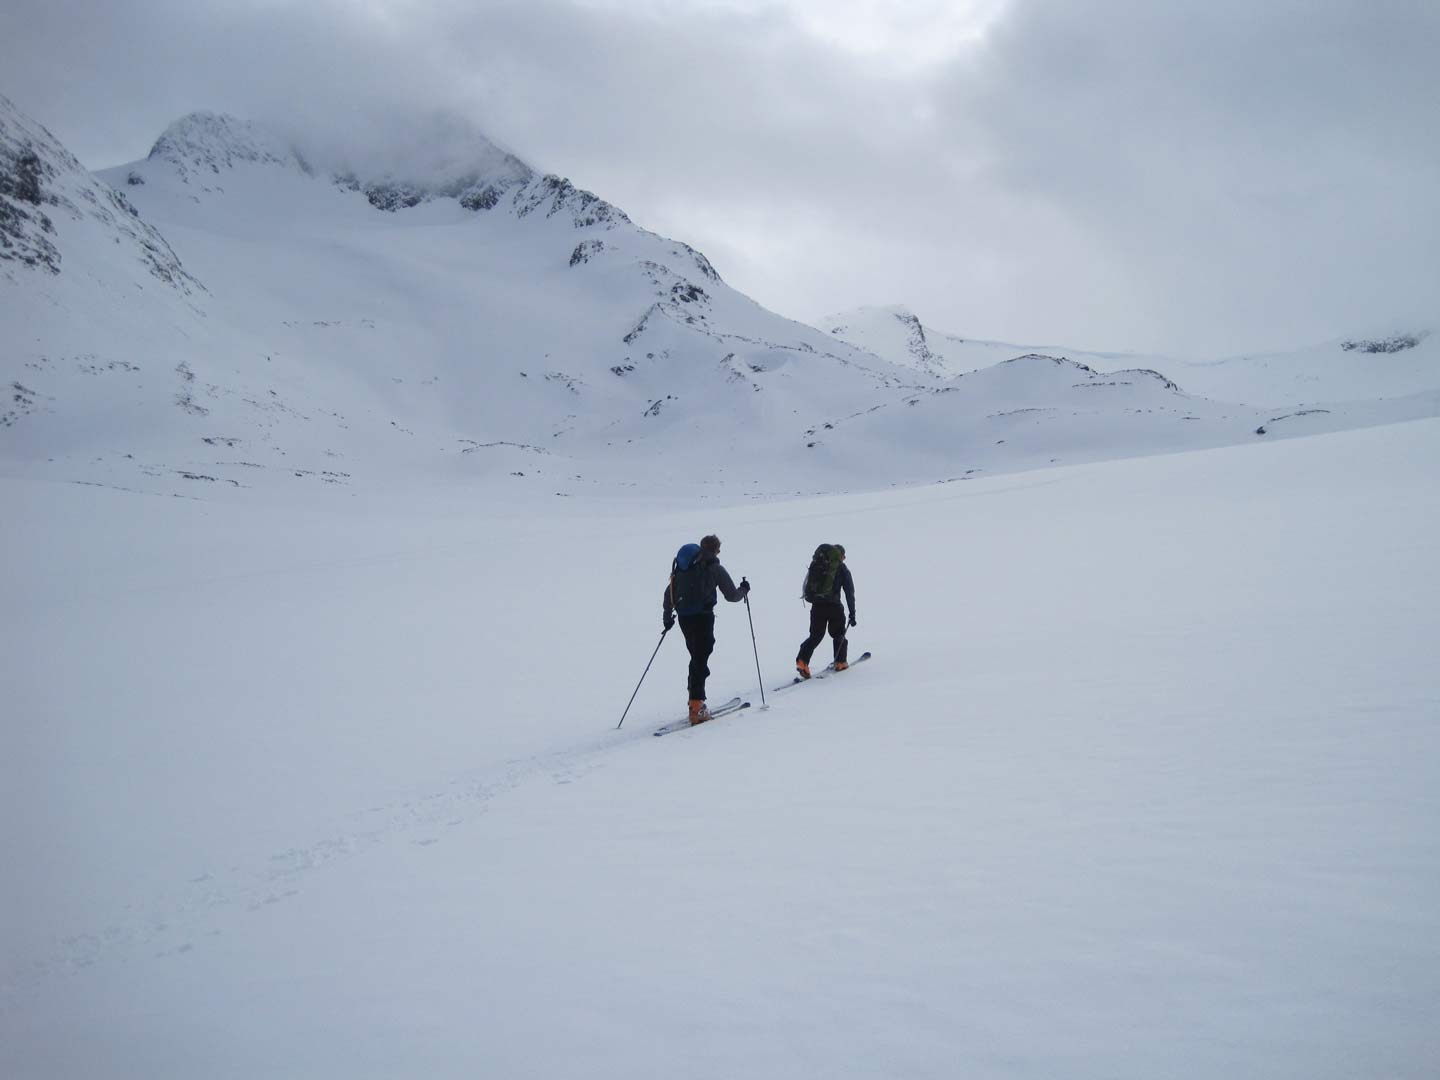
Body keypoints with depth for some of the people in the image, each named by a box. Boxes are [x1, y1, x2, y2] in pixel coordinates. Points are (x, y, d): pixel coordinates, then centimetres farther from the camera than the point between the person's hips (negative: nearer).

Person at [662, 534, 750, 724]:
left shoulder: (682, 566, 15)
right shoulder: (715, 568, -1)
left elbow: (670, 591, 15)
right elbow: (732, 596, 3)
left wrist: (667, 614, 21)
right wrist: (744, 589, 22)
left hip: (683, 617, 6)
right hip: (702, 616, -5)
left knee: (697, 656, 19)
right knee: (700, 660, -5)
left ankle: (695, 697, 19)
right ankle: (696, 707, -11)